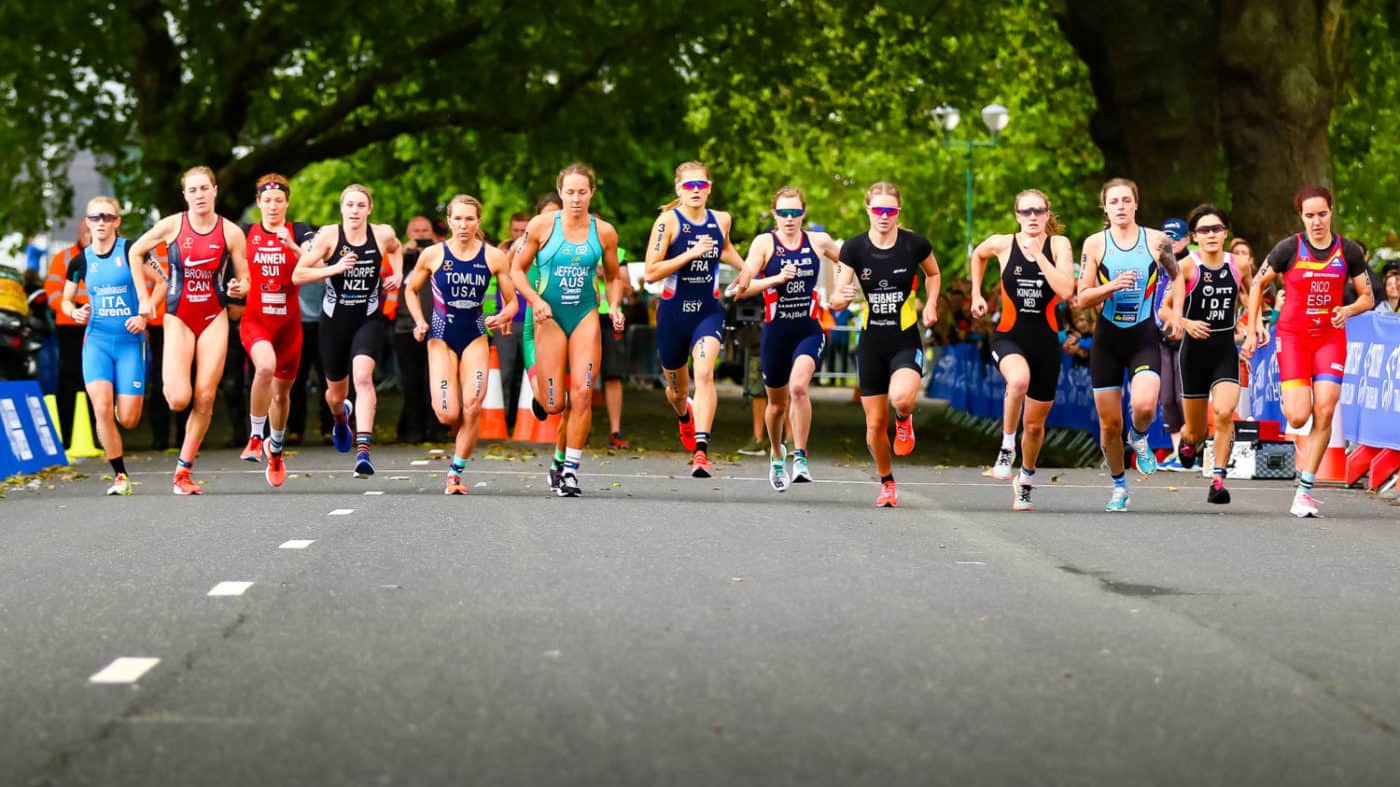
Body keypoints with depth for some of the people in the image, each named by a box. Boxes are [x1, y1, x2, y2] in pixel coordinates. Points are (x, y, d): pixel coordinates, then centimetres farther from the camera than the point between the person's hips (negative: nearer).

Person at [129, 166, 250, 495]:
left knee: (204, 399, -5)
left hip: (214, 319, 1)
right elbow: (136, 252, 9)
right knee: (179, 400, -14)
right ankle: (168, 380, 24)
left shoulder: (231, 232, -3)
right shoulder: (172, 225, -5)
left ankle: (183, 472, 5)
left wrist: (238, 288, -20)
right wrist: (143, 298, 5)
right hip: (179, 319, -1)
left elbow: (244, 280, 4)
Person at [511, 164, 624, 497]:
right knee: (554, 405, -3)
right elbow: (517, 270, 2)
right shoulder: (541, 226, -5)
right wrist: (535, 301, -14)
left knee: (582, 395, -11)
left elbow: (613, 277, 15)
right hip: (550, 316, -1)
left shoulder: (604, 232, 2)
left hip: (585, 316, 1)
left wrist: (614, 306, -3)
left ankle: (570, 469, -2)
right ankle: (539, 392, 36)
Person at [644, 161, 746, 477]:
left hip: (709, 311, 1)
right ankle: (685, 415, 55)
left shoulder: (721, 220, 3)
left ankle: (701, 450, -29)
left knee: (704, 373, -24)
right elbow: (651, 272, -16)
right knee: (676, 385, 17)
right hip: (674, 312, -1)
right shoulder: (668, 221, -10)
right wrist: (691, 253, -23)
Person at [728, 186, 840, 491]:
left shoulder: (819, 242, 2)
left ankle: (800, 457, -18)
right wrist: (777, 278, -26)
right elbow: (742, 288, -14)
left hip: (809, 330, 0)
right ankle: (777, 455, 40)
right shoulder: (765, 243, -5)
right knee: (777, 403, 13)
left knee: (798, 387, -27)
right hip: (776, 331, 0)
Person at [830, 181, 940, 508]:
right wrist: (844, 296, -28)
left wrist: (931, 304, -2)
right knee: (875, 424, 5)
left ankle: (905, 420, 7)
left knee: (901, 398, -31)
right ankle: (887, 483, 29)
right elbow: (835, 301, -6)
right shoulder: (854, 248, -6)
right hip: (871, 344, 2)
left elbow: (933, 274, 14)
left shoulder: (915, 244, -8)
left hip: (907, 342, -2)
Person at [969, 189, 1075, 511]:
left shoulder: (1058, 245, -4)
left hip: (1045, 340, 1)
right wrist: (976, 294, 15)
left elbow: (1066, 291, -19)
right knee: (1019, 379, -38)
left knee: (1035, 423, 11)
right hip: (1009, 336, -1)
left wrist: (1038, 254, -19)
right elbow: (977, 255, 21)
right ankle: (1007, 447, -18)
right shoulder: (1002, 244, -3)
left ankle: (1026, 481, 37)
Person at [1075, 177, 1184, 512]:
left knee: (1144, 406, -25)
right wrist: (1111, 286, -19)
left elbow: (1176, 275, 19)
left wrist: (1176, 313, 6)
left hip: (1144, 337, -1)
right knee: (1109, 423, 4)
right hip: (1108, 337, 1)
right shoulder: (1095, 244, -1)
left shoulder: (1156, 240, 0)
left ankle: (1138, 438, 12)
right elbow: (1082, 299, -2)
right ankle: (1119, 486, 26)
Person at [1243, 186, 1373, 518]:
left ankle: (1305, 491, -4)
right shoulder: (1289, 248, -5)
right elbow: (1258, 283, 7)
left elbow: (1367, 297, 8)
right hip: (1293, 336, -2)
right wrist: (1252, 328, 2)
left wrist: (1349, 310, -14)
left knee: (1325, 412, -11)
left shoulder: (1349, 251, 0)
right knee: (1298, 416, -15)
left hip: (1331, 337, 2)